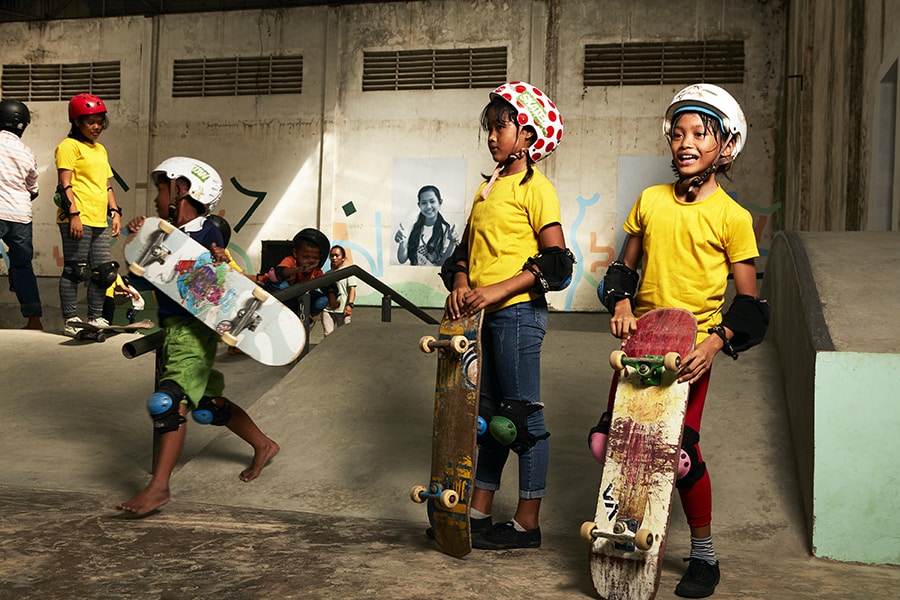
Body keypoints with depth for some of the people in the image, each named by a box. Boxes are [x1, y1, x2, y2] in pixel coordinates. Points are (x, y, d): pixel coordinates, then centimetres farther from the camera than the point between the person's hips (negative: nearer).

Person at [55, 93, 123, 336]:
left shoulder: (100, 149, 23)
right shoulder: (69, 146, -2)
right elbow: (65, 185, -10)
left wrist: (115, 212, 15)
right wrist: (74, 214, -17)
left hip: (99, 221, 8)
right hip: (77, 220, -8)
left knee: (104, 270, 8)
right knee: (75, 271, -4)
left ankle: (96, 318, 18)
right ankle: (71, 321, 2)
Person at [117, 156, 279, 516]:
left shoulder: (208, 234, -10)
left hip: (195, 328, -9)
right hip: (170, 327, 9)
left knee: (169, 399, -20)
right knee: (206, 405, 17)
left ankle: (158, 486, -17)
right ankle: (263, 446, 35)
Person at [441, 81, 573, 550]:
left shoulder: (535, 187, -7)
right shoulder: (488, 188, 17)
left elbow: (556, 262, -14)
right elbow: (466, 248, 18)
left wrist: (499, 289, -21)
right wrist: (461, 283, -3)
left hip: (518, 312, -8)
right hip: (482, 314, 8)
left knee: (522, 416, -2)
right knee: (489, 415, 13)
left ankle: (527, 524, 7)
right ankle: (478, 512, 21)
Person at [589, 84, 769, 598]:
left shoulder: (731, 217, -4)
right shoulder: (651, 201, 7)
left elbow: (749, 300, -2)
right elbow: (625, 266, 17)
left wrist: (717, 340, -17)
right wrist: (621, 304, -2)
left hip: (692, 347, -4)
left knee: (679, 449, -8)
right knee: (605, 441, -1)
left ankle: (705, 555, 15)